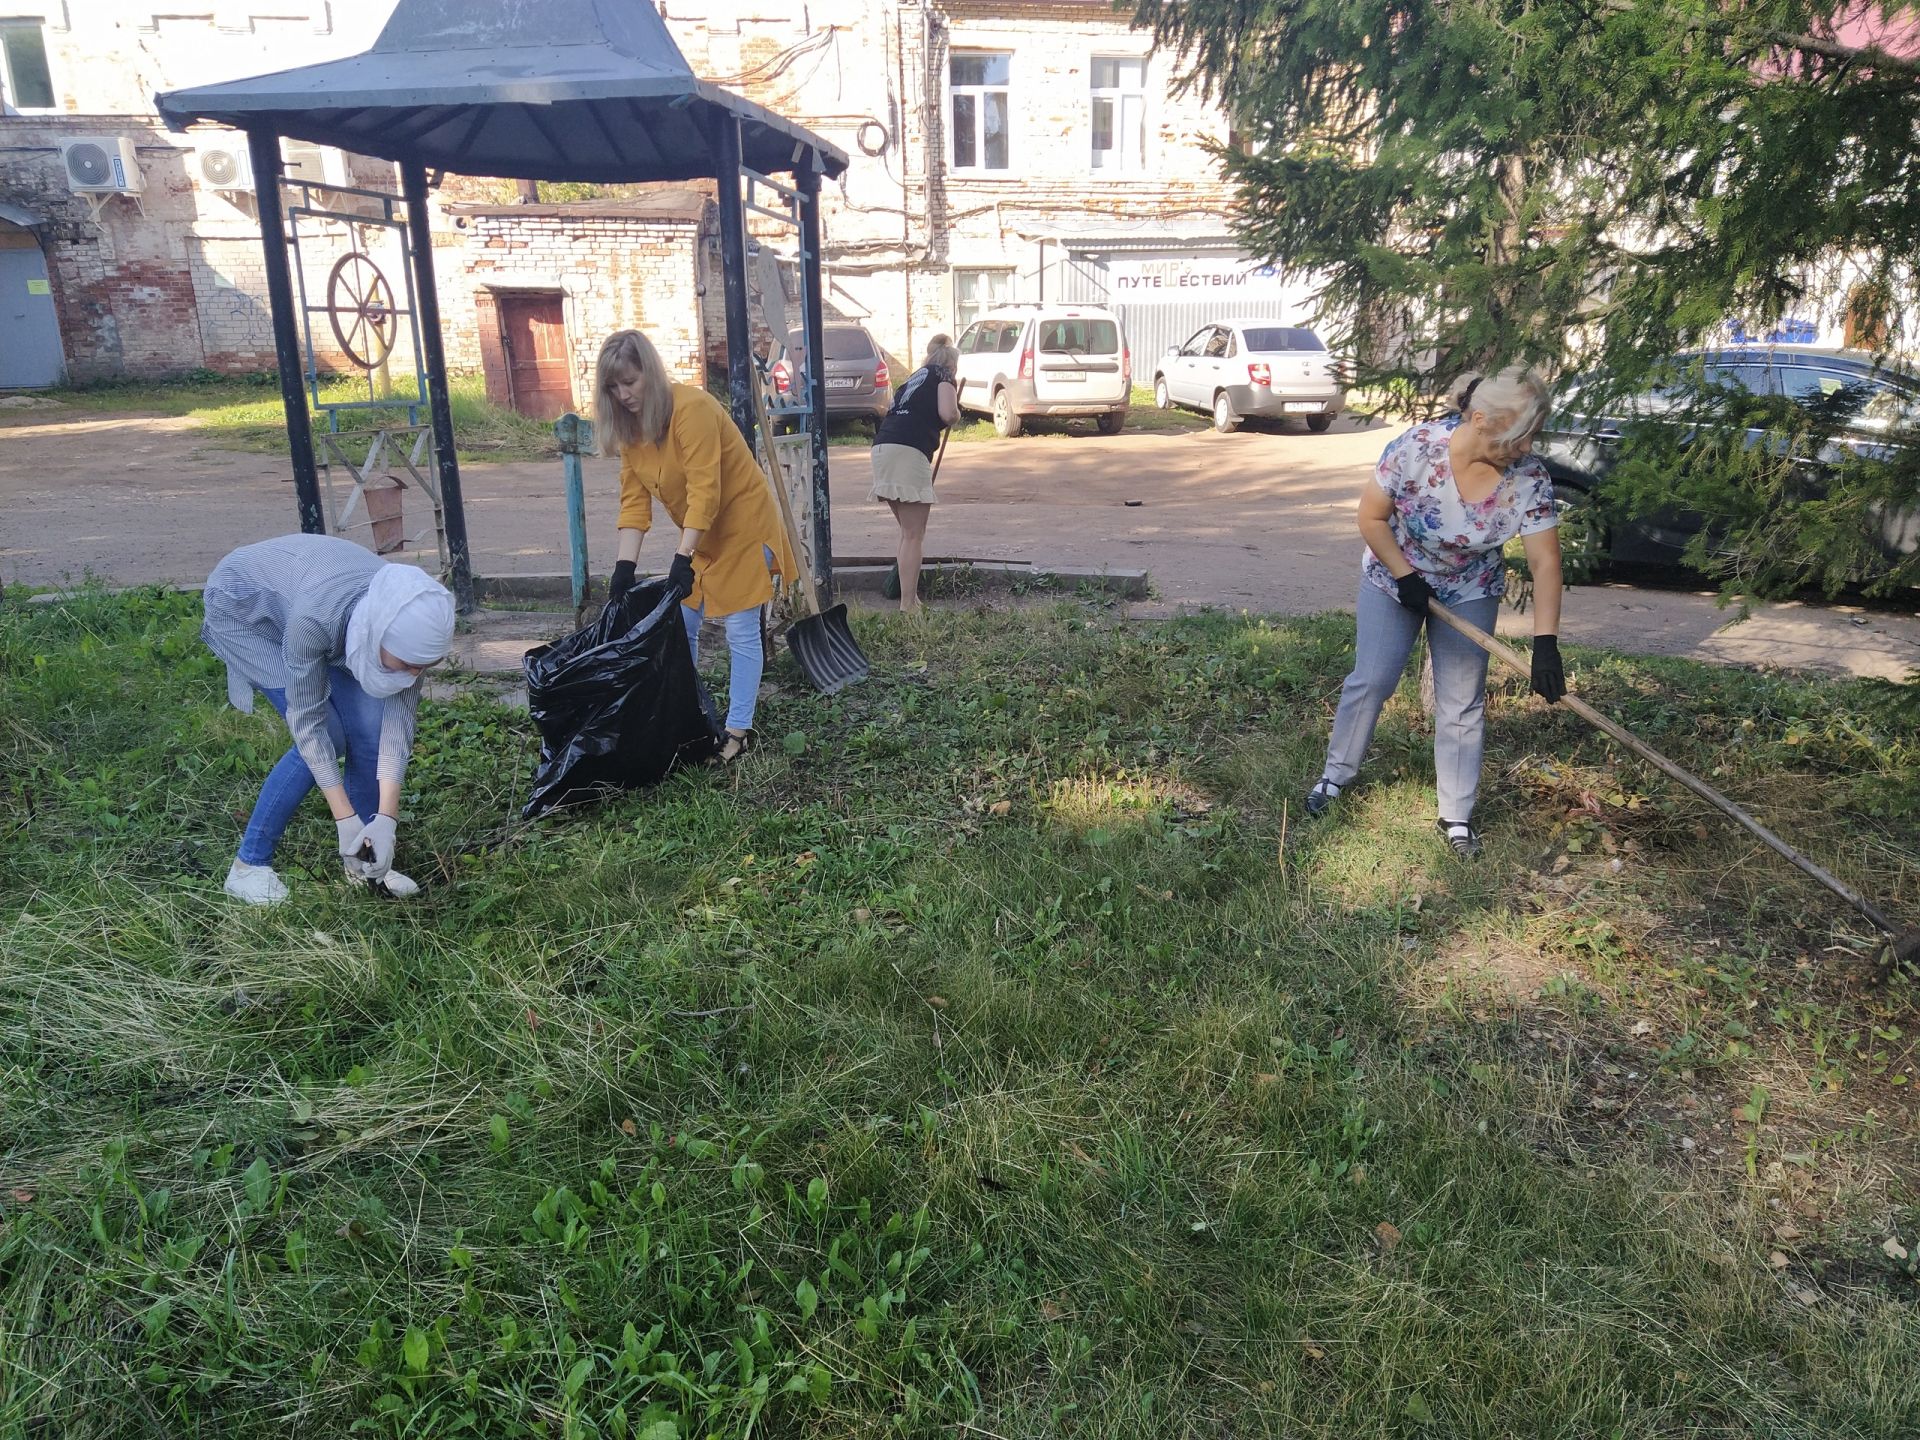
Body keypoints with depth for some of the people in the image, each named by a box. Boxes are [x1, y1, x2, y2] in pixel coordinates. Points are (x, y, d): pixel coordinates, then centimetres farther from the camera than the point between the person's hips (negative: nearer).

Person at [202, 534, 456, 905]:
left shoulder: (408, 622, -29)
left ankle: (363, 862, 6)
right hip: (243, 608, -4)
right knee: (328, 735, -17)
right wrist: (345, 820, -30)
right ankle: (249, 865, -3)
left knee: (369, 727, -11)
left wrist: (387, 819, -29)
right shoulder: (316, 617, -43)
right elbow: (307, 722, -31)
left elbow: (400, 718, -23)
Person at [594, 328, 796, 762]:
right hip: (699, 535, 8)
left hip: (742, 525, -8)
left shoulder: (692, 408, -25)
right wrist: (625, 564, -13)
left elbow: (704, 491, -30)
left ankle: (739, 730, 3)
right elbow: (634, 499, -4)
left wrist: (682, 558, -33)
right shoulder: (629, 425, -1)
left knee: (741, 630, -4)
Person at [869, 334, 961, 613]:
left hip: (882, 448, 8)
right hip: (909, 452, -7)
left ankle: (910, 598, 21)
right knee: (914, 535, -5)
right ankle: (908, 606, -7)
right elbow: (948, 413, -7)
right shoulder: (943, 376, 9)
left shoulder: (914, 378, 31)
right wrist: (957, 415, 15)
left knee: (909, 531, 17)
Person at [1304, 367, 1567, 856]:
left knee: (1462, 702, 2)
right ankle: (1337, 773, 24)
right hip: (1395, 574, -1)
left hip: (1470, 591, 1)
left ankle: (1456, 816, 14)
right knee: (1372, 681, 1)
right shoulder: (1416, 448, -28)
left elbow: (1544, 560, -21)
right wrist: (1406, 577, -19)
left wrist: (1546, 642, -29)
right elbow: (1371, 517, -16)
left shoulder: (1528, 477, -23)